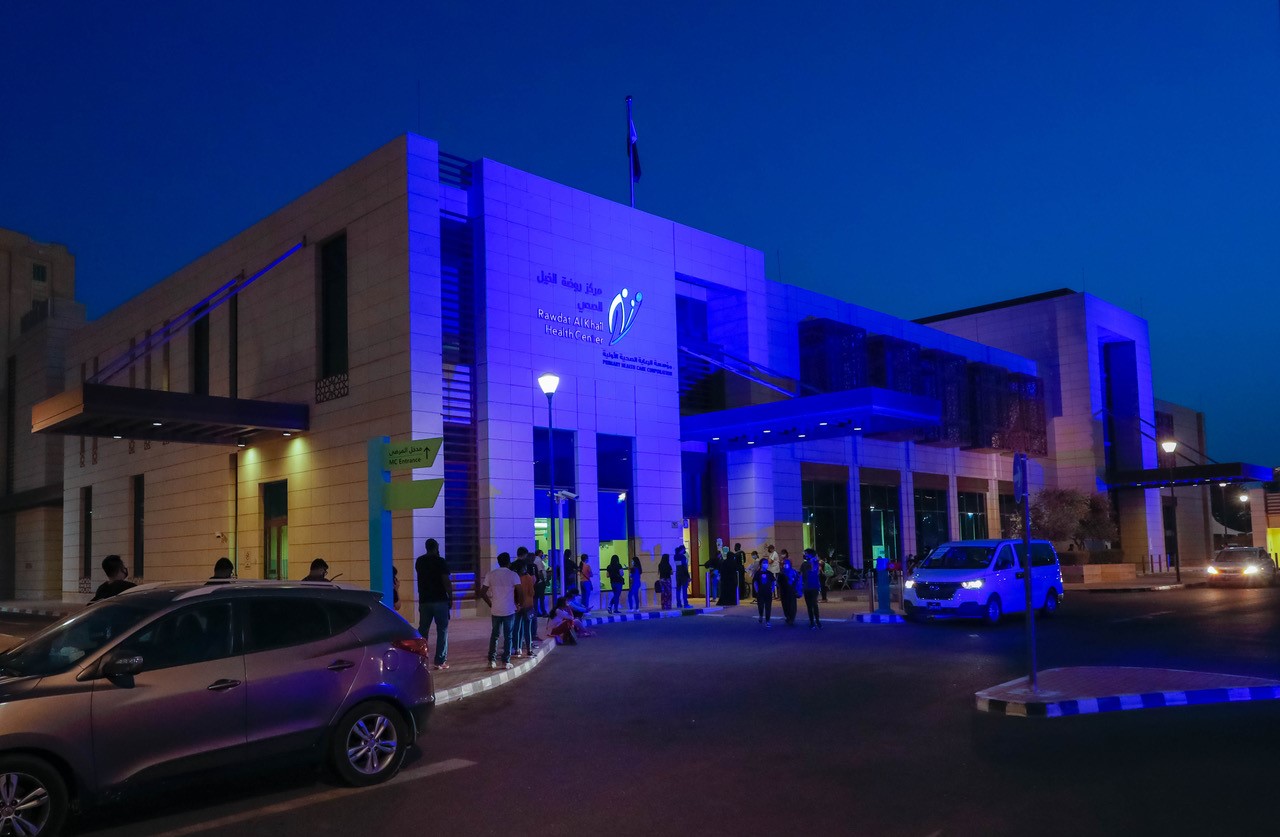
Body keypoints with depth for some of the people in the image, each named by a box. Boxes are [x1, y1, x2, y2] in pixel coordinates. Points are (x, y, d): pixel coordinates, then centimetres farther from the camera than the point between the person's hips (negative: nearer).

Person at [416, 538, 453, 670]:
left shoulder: (419, 561, 8)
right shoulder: (440, 561, -8)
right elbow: (446, 582, -12)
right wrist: (451, 598, -4)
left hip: (424, 600, 5)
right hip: (440, 600, -5)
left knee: (423, 630, 11)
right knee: (442, 630, 1)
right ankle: (440, 660, -2)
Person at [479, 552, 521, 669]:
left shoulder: (491, 574, 4)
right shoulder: (513, 575, -4)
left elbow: (482, 592, 2)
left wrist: (491, 604, 12)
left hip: (495, 610, 3)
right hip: (509, 610, -3)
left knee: (494, 635, 15)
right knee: (508, 636, 6)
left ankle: (492, 660, 12)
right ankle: (506, 661, 4)